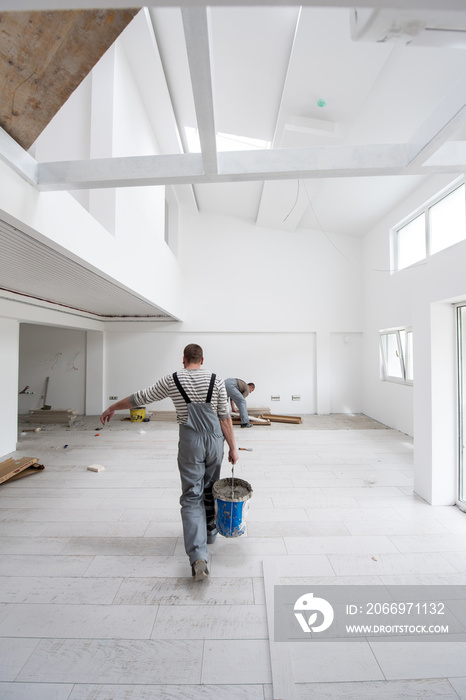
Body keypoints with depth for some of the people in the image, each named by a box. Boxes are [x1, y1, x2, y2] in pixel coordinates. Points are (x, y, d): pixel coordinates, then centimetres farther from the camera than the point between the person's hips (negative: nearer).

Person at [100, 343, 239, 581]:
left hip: (190, 441, -2)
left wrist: (112, 408, 20)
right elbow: (225, 417, -4)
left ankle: (198, 555, -4)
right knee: (210, 489, 22)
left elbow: (140, 398, 6)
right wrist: (232, 447, 3)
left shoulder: (171, 380, -2)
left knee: (192, 497, 5)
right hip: (214, 439, 2)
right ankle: (210, 532, 42)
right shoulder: (216, 381, -3)